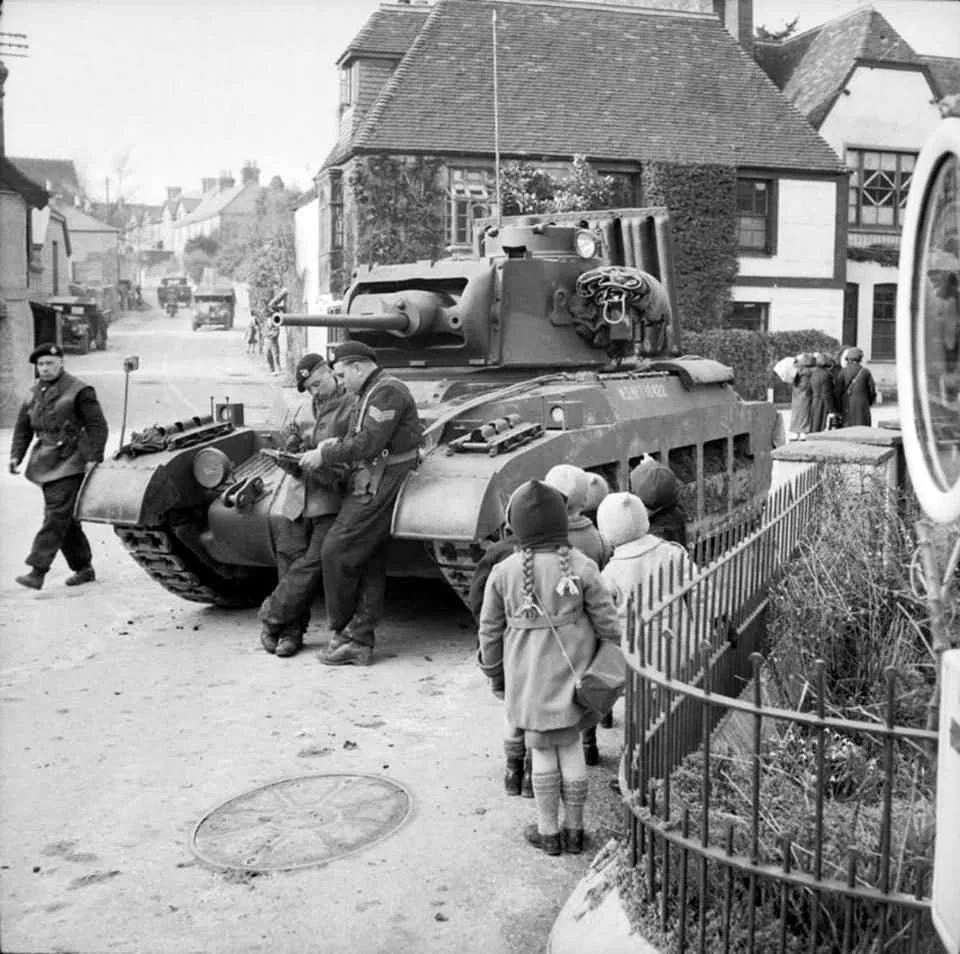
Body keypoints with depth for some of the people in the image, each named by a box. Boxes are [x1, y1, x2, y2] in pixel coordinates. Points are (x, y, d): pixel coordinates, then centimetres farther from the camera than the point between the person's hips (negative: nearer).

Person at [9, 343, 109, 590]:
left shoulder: (79, 391, -7)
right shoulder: (34, 393, 13)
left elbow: (98, 426, -8)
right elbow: (23, 427, 18)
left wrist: (93, 458, -17)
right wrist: (16, 455, 4)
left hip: (70, 463, -7)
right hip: (46, 463, 7)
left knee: (56, 516, -13)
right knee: (67, 520, 12)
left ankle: (37, 571, -17)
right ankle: (84, 568, 23)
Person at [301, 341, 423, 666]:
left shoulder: (387, 391, -13)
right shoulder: (372, 393, 20)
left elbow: (369, 443, -20)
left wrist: (325, 455, -12)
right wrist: (335, 444, 1)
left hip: (377, 488, -10)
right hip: (370, 484, 10)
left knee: (336, 552, -7)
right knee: (370, 565, 9)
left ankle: (343, 631, 5)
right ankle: (360, 641, 12)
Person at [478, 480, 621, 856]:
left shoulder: (503, 573, -11)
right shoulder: (581, 567, -11)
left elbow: (489, 631, -2)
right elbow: (607, 623, -5)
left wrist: (494, 676, 12)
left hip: (529, 681, -1)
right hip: (571, 678, 1)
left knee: (542, 753, 12)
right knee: (571, 749, 14)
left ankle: (548, 831, 22)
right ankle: (574, 829, 25)